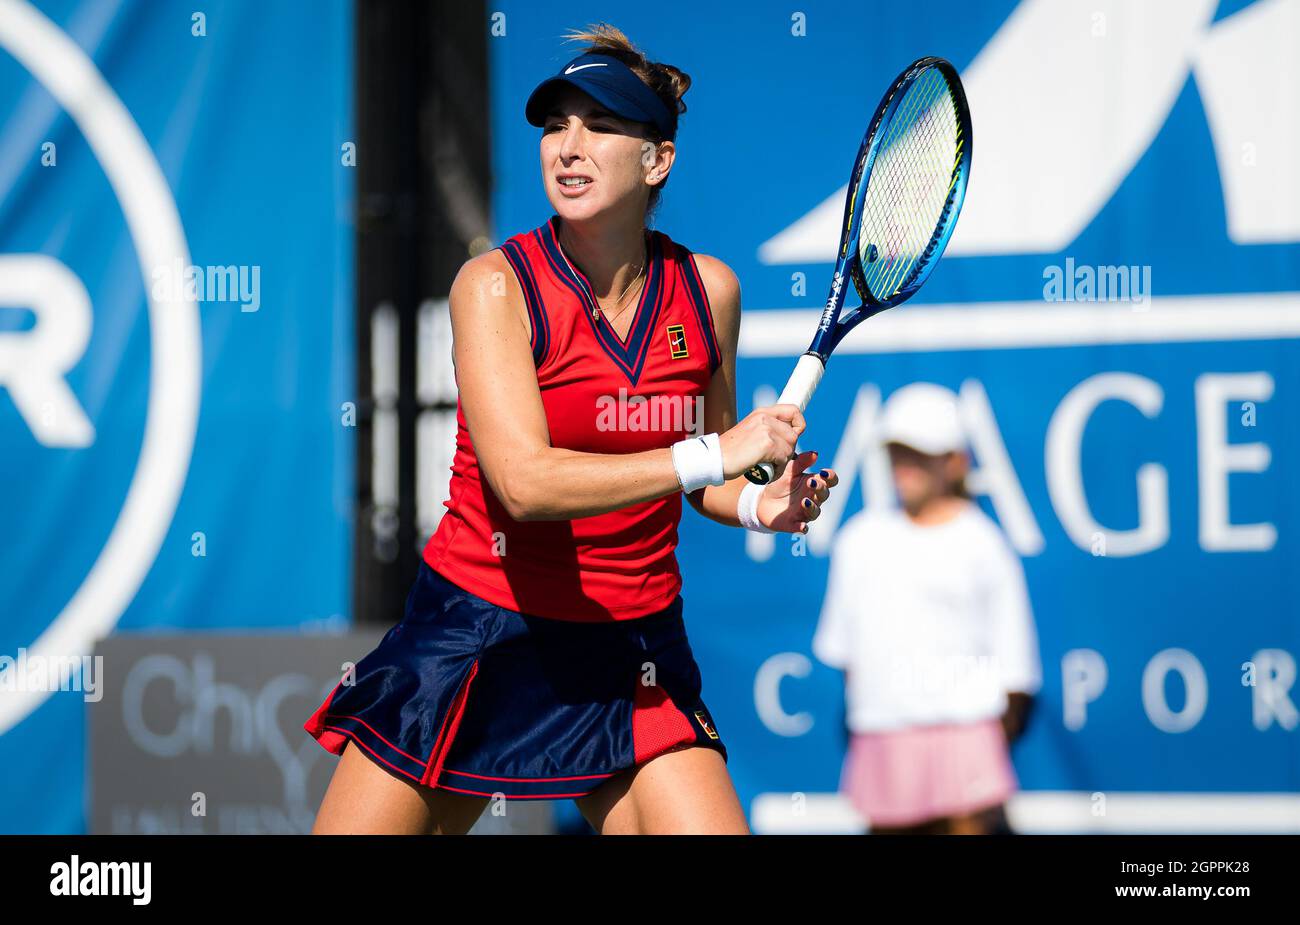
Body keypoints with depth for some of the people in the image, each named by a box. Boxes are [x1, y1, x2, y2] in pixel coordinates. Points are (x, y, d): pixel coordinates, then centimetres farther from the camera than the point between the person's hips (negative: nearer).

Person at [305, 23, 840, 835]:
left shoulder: (708, 290, 1)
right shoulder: (494, 285, -12)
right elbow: (524, 479, -26)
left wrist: (760, 506, -6)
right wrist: (711, 455, -27)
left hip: (632, 654, 3)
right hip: (480, 636, -3)